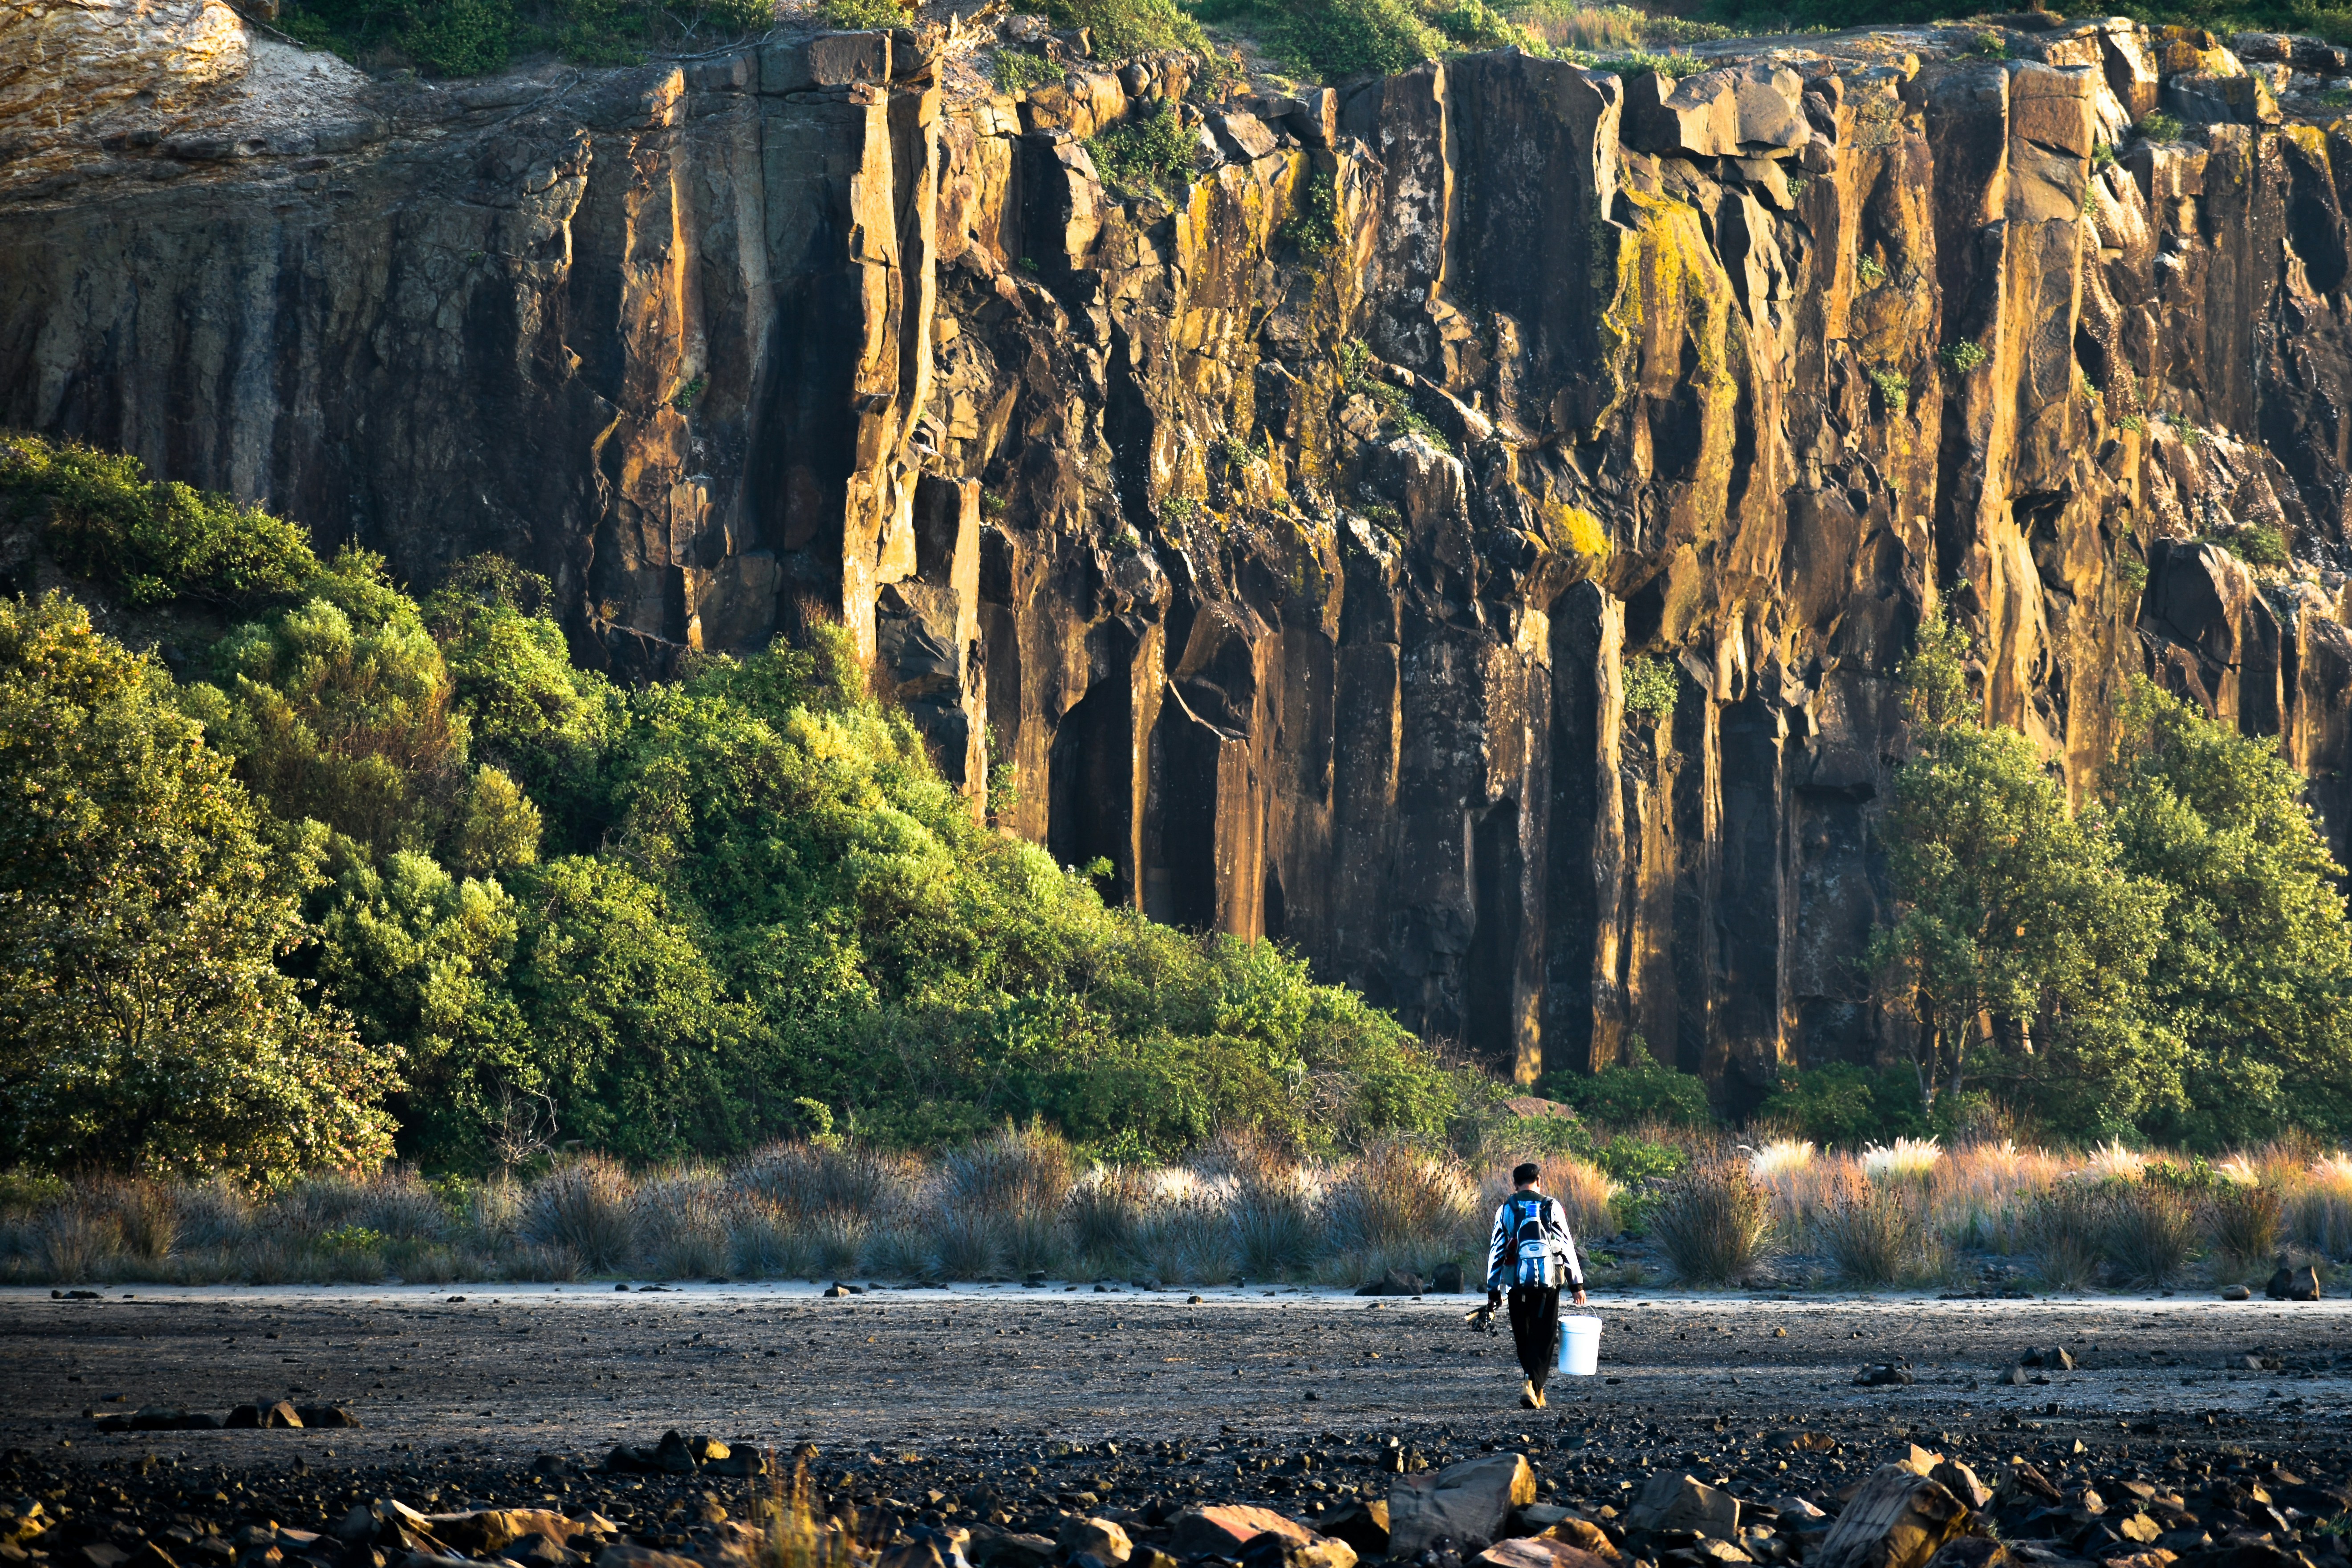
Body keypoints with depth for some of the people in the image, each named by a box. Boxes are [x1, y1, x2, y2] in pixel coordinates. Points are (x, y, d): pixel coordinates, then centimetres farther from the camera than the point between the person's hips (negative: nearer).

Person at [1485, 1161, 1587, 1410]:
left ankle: (1537, 1390, 22)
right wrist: (1578, 1284, 8)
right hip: (1548, 1282, -1)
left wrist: (1493, 1291, 10)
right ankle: (1533, 1387, -18)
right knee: (1542, 1339, 0)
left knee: (1523, 1339, 15)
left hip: (1517, 1283, 1)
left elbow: (1496, 1251, 6)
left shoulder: (1505, 1210, 6)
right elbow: (1567, 1247, 2)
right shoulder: (1551, 1208, 2)